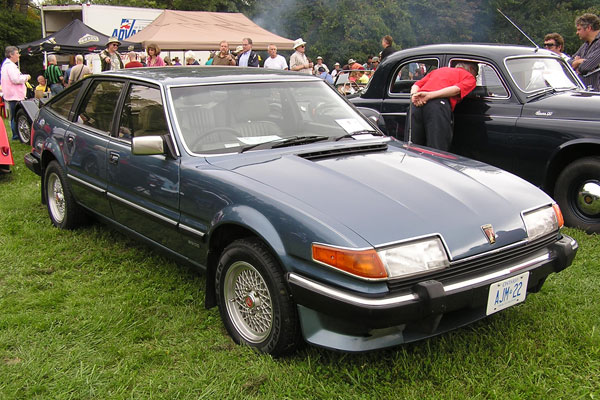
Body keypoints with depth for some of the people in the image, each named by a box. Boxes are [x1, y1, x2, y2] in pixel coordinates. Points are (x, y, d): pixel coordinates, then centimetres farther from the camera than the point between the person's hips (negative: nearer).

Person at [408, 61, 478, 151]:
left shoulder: (438, 70, 38)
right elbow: (456, 89, -1)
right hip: (439, 103, -5)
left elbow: (416, 85, 25)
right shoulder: (470, 77, 21)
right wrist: (430, 95, -11)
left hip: (417, 103, 5)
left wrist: (414, 96, 5)